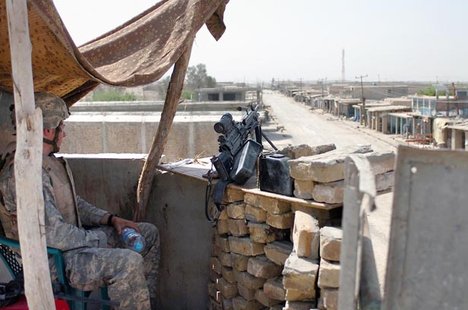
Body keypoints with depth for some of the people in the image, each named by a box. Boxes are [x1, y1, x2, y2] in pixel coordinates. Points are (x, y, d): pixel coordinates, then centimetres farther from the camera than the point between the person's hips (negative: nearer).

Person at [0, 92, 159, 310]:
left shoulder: (50, 161, 9)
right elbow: (54, 235, -28)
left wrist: (111, 220, 6)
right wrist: (101, 240, -15)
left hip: (73, 239, 11)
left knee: (149, 233, 11)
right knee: (129, 262, -32)